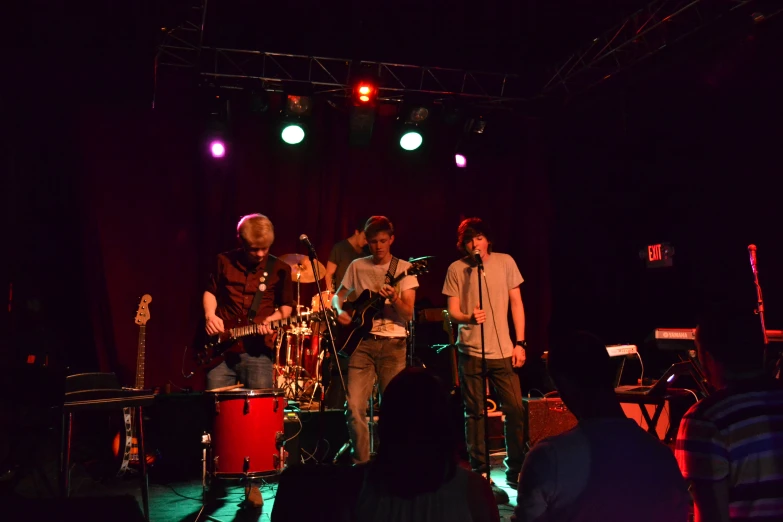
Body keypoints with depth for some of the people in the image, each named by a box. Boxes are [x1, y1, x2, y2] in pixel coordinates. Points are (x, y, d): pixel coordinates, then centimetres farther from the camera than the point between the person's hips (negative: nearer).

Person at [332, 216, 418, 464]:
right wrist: (340, 311, -3)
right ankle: (360, 462, 9)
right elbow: (338, 295, 19)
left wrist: (394, 299, -25)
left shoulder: (404, 269, 1)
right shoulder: (357, 266, 8)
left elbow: (408, 314, -5)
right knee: (354, 406, -6)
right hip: (362, 341, 2)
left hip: (393, 343, -1)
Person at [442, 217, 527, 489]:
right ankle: (479, 470, 18)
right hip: (471, 351, -1)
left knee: (515, 409, 1)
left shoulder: (505, 262, 2)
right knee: (475, 412, 4)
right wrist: (469, 318, -25)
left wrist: (520, 342, 1)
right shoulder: (456, 269, -2)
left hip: (503, 350, 1)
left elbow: (516, 303, 6)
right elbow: (453, 312, -2)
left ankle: (515, 470, 19)